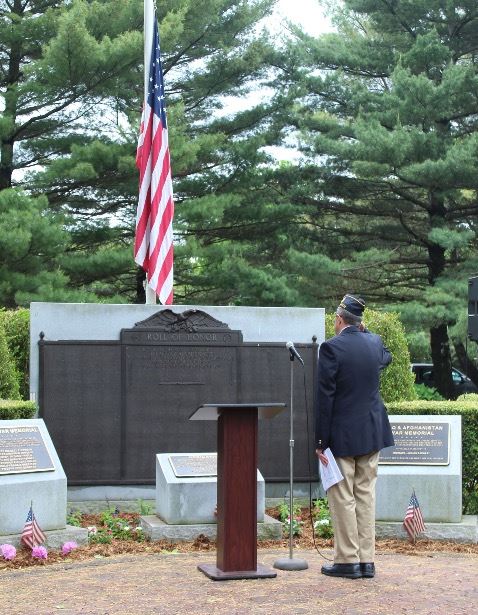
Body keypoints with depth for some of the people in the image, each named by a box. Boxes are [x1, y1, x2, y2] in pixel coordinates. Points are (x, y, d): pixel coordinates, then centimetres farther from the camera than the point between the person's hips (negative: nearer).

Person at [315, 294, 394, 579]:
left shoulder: (332, 347, -15)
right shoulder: (375, 342, 2)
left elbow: (325, 397, -15)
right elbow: (386, 357, 30)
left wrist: (321, 440, -11)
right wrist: (365, 331, 22)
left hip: (342, 434, -6)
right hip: (372, 432, 6)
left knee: (342, 497, 2)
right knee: (366, 494, 11)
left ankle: (348, 561, 6)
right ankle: (367, 561, 14)